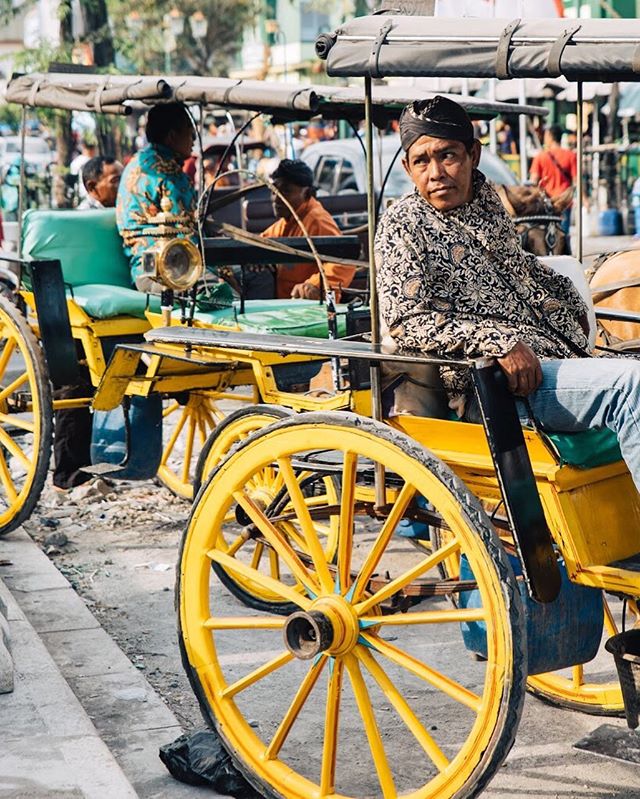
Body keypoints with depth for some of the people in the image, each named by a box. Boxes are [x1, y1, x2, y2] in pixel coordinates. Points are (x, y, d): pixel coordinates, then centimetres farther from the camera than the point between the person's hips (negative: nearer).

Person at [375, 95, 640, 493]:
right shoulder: (405, 223, -1)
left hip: (558, 361, 8)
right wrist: (499, 343, -19)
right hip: (488, 386, -8)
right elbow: (406, 322, -12)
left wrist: (568, 296, 19)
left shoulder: (488, 205, 19)